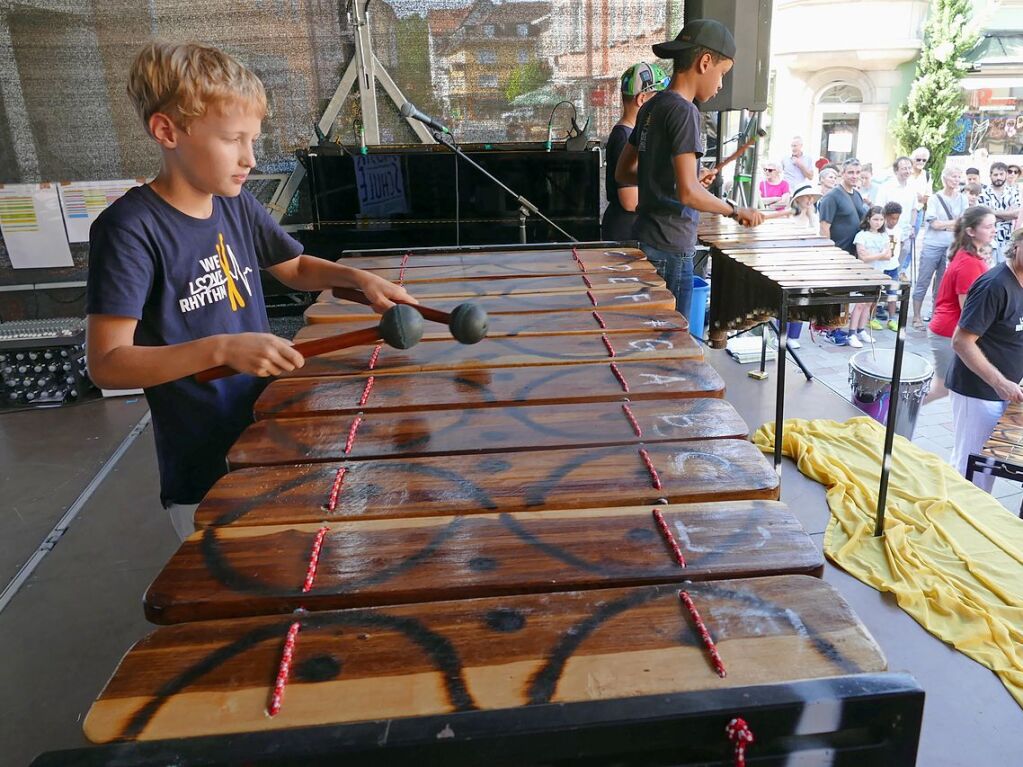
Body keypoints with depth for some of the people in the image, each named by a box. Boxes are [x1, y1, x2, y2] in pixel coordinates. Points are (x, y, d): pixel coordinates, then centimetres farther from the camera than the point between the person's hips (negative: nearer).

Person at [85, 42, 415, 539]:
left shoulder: (238, 206, -1)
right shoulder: (129, 228, -20)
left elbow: (296, 269, 14)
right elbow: (107, 363, -22)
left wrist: (359, 278, -5)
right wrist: (222, 348, -34)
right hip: (202, 475, -6)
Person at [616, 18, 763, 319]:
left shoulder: (651, 108, 9)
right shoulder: (684, 112, -16)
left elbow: (623, 173, 16)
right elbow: (689, 193, -23)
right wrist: (736, 210, -8)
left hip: (646, 239, 9)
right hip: (670, 250, -9)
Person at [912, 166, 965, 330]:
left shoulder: (961, 199, 7)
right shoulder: (934, 199, -2)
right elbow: (934, 223, -9)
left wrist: (943, 224, -10)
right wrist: (954, 222, -3)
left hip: (952, 248, 3)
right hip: (932, 246, -3)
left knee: (942, 284, 9)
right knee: (923, 283, 0)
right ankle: (917, 317, 6)